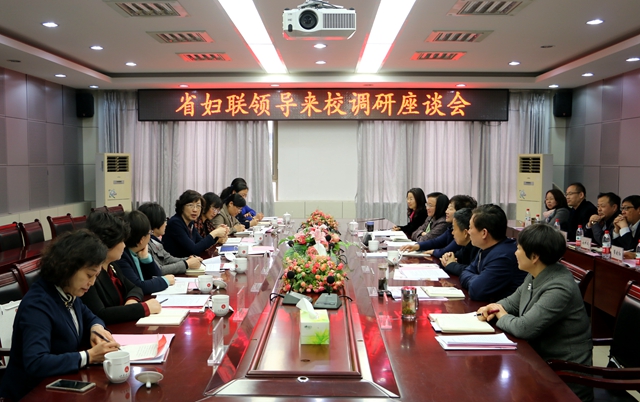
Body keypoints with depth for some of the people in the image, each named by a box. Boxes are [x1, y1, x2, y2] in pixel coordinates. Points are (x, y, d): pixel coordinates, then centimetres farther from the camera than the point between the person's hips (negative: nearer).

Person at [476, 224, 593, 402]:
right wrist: (493, 308, -5)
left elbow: (524, 328, -29)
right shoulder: (535, 275, 2)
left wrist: (502, 317, -9)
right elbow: (513, 301, 16)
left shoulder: (559, 289, -26)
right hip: (539, 357, 8)